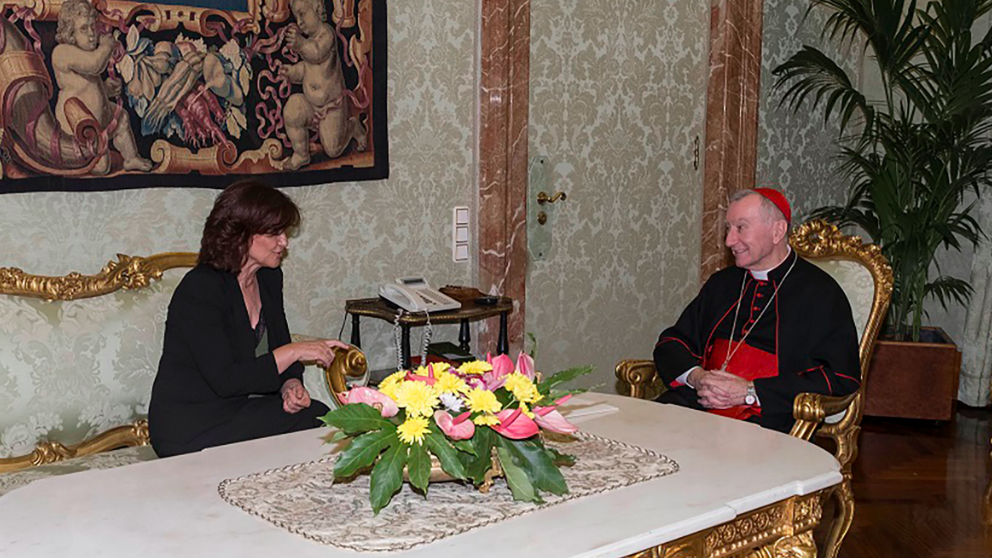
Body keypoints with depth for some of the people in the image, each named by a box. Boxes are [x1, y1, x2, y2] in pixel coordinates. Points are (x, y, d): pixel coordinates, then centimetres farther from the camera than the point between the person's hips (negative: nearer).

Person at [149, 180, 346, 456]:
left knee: (316, 413, -17)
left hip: (238, 409, 8)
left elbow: (279, 349, 13)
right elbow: (225, 379, -24)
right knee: (310, 420, -21)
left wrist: (290, 384, -9)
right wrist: (295, 351, -23)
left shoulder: (269, 279, 6)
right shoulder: (200, 288, -19)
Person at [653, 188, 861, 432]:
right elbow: (671, 342, 22)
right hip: (699, 403, 5)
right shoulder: (721, 283, 22)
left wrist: (750, 391, -13)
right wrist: (695, 376, -3)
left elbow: (841, 380, -7)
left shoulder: (821, 293, 2)